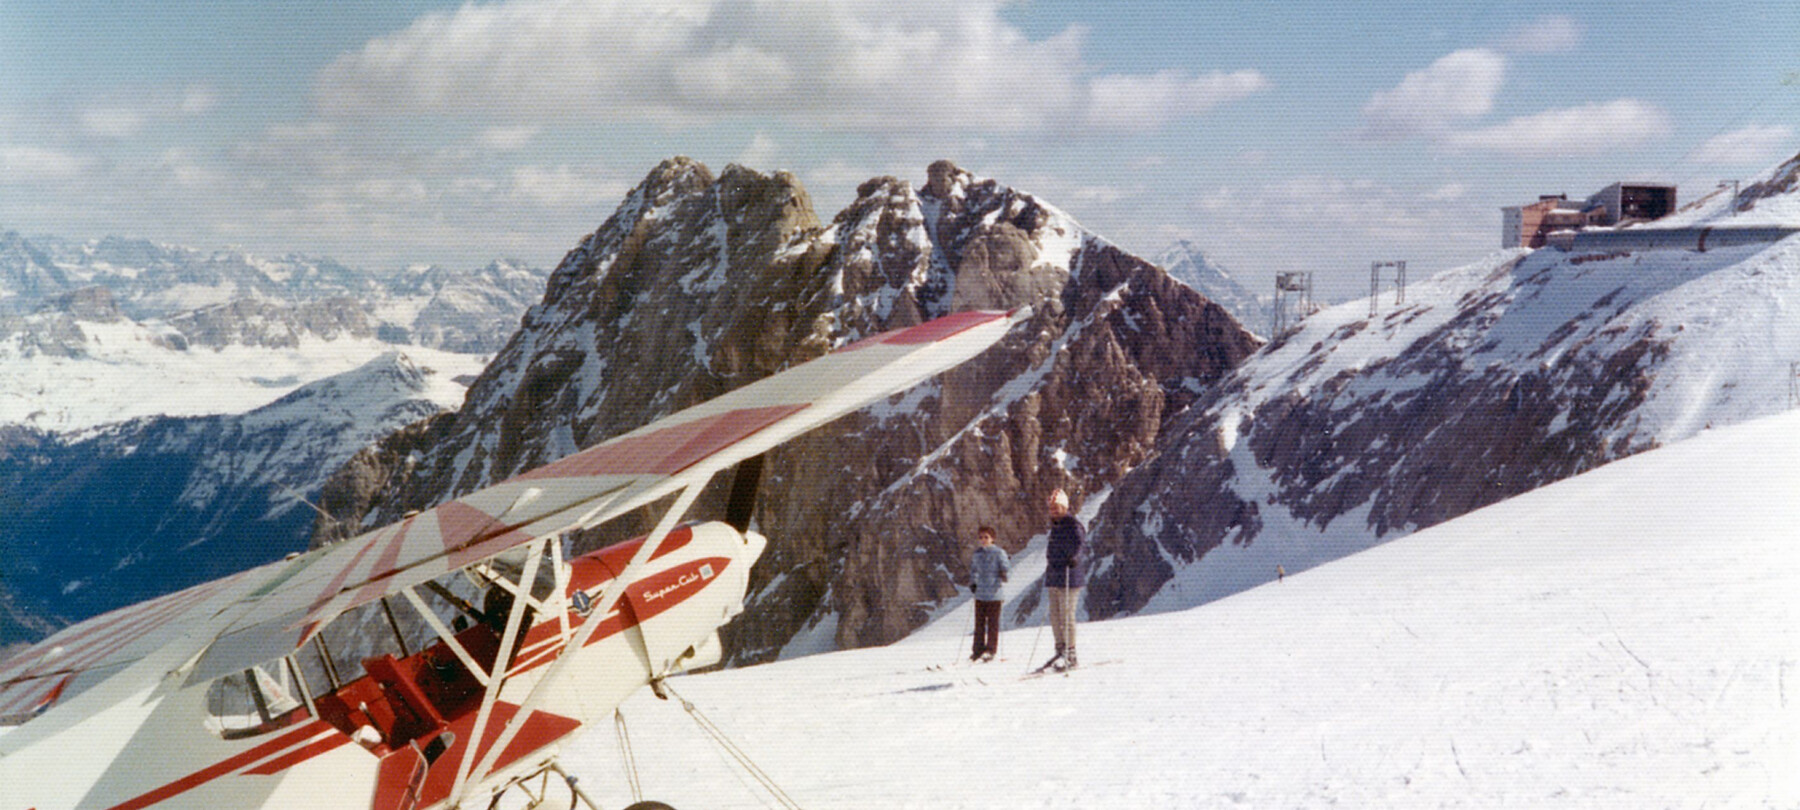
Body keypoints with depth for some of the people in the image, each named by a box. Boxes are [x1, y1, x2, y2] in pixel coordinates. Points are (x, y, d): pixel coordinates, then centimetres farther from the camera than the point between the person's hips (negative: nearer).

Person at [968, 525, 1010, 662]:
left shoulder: (998, 552, -3)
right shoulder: (977, 554, 11)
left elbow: (1005, 567, -5)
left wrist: (1003, 574, -22)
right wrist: (972, 582, 14)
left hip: (994, 593, -5)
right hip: (980, 593, 5)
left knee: (993, 623, 0)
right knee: (979, 623, 9)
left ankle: (991, 650, 6)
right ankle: (978, 649, 16)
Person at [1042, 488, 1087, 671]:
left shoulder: (1073, 525, -8)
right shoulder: (1055, 526, 18)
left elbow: (1080, 544, -21)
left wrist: (1074, 558, -38)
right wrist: (1050, 566, 35)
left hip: (1069, 578, -9)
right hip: (1054, 577, 9)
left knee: (1066, 616, -10)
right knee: (1055, 616, 9)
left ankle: (1070, 656, -7)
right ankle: (1061, 652, 17)